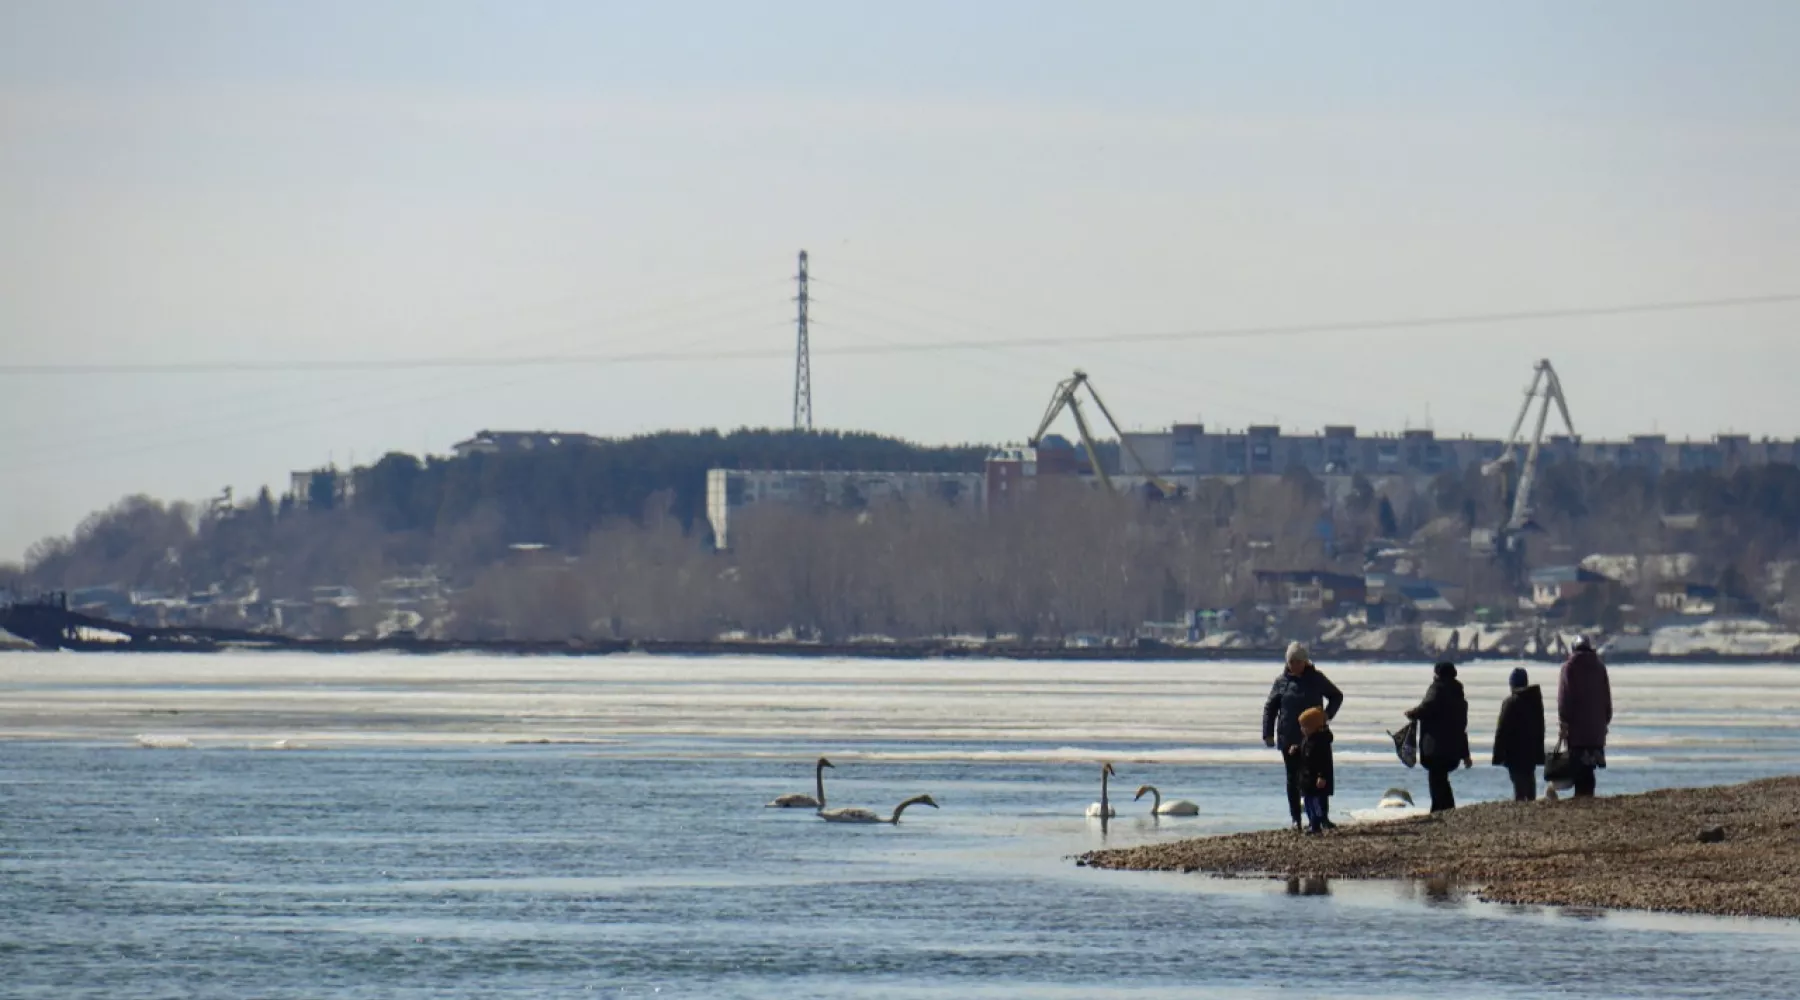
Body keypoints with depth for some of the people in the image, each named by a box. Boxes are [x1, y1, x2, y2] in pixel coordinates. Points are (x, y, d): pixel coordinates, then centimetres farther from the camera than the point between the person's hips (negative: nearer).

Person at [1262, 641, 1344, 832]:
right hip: (1289, 739, 0)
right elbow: (1269, 708, 7)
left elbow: (1337, 696, 15)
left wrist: (1327, 714, 0)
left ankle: (1322, 816, 6)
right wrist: (1268, 734, -1)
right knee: (1293, 779, 5)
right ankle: (1295, 819, 9)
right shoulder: (1282, 682, 2)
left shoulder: (1316, 679, 2)